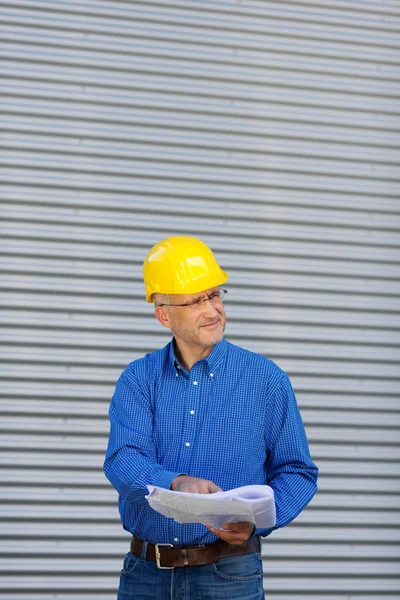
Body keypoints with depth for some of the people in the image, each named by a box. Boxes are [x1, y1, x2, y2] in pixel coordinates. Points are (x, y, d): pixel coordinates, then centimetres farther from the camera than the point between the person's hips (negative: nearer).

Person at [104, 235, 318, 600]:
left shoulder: (267, 380, 0)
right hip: (146, 570, 1)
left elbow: (297, 472, 3)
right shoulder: (139, 379, 3)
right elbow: (122, 460, -11)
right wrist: (176, 481, -31)